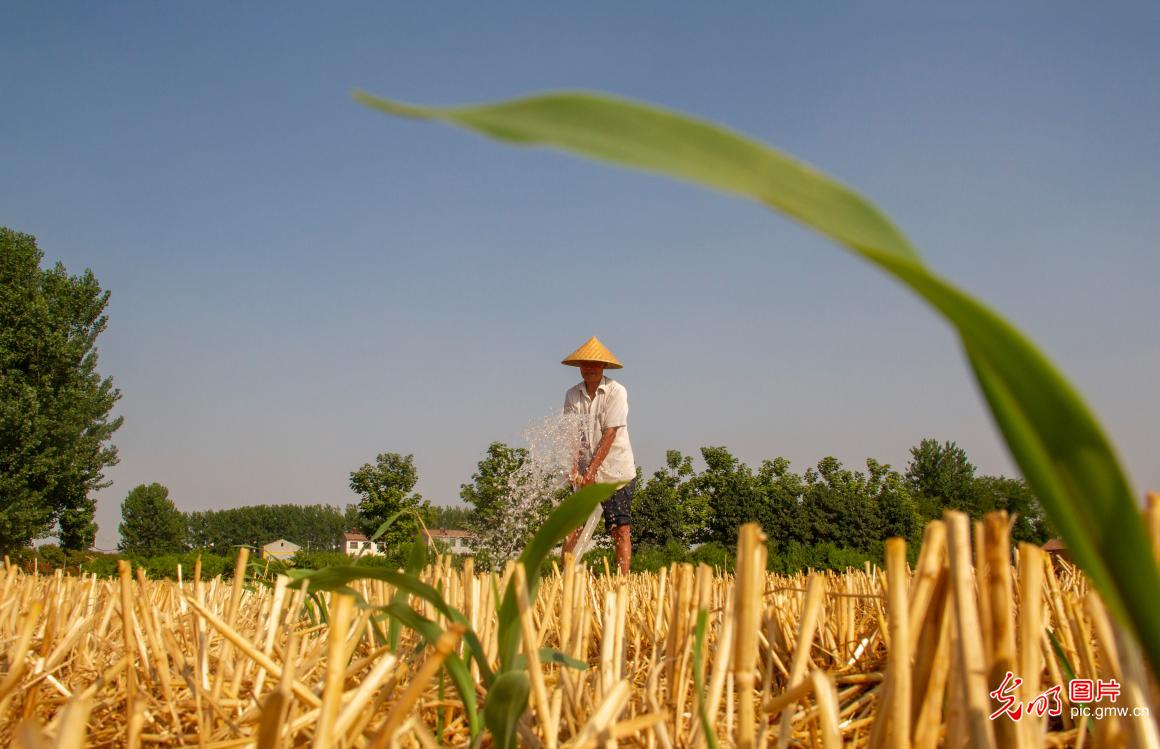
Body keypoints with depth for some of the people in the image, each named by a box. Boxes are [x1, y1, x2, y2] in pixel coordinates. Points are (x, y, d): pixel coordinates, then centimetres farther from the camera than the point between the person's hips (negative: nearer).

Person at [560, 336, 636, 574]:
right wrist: (574, 469, -15)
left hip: (616, 472, -3)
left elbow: (610, 434, -12)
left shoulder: (616, 391, -6)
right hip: (585, 474, 3)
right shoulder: (572, 395, 6)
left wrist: (592, 470, -18)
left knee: (621, 529, -5)